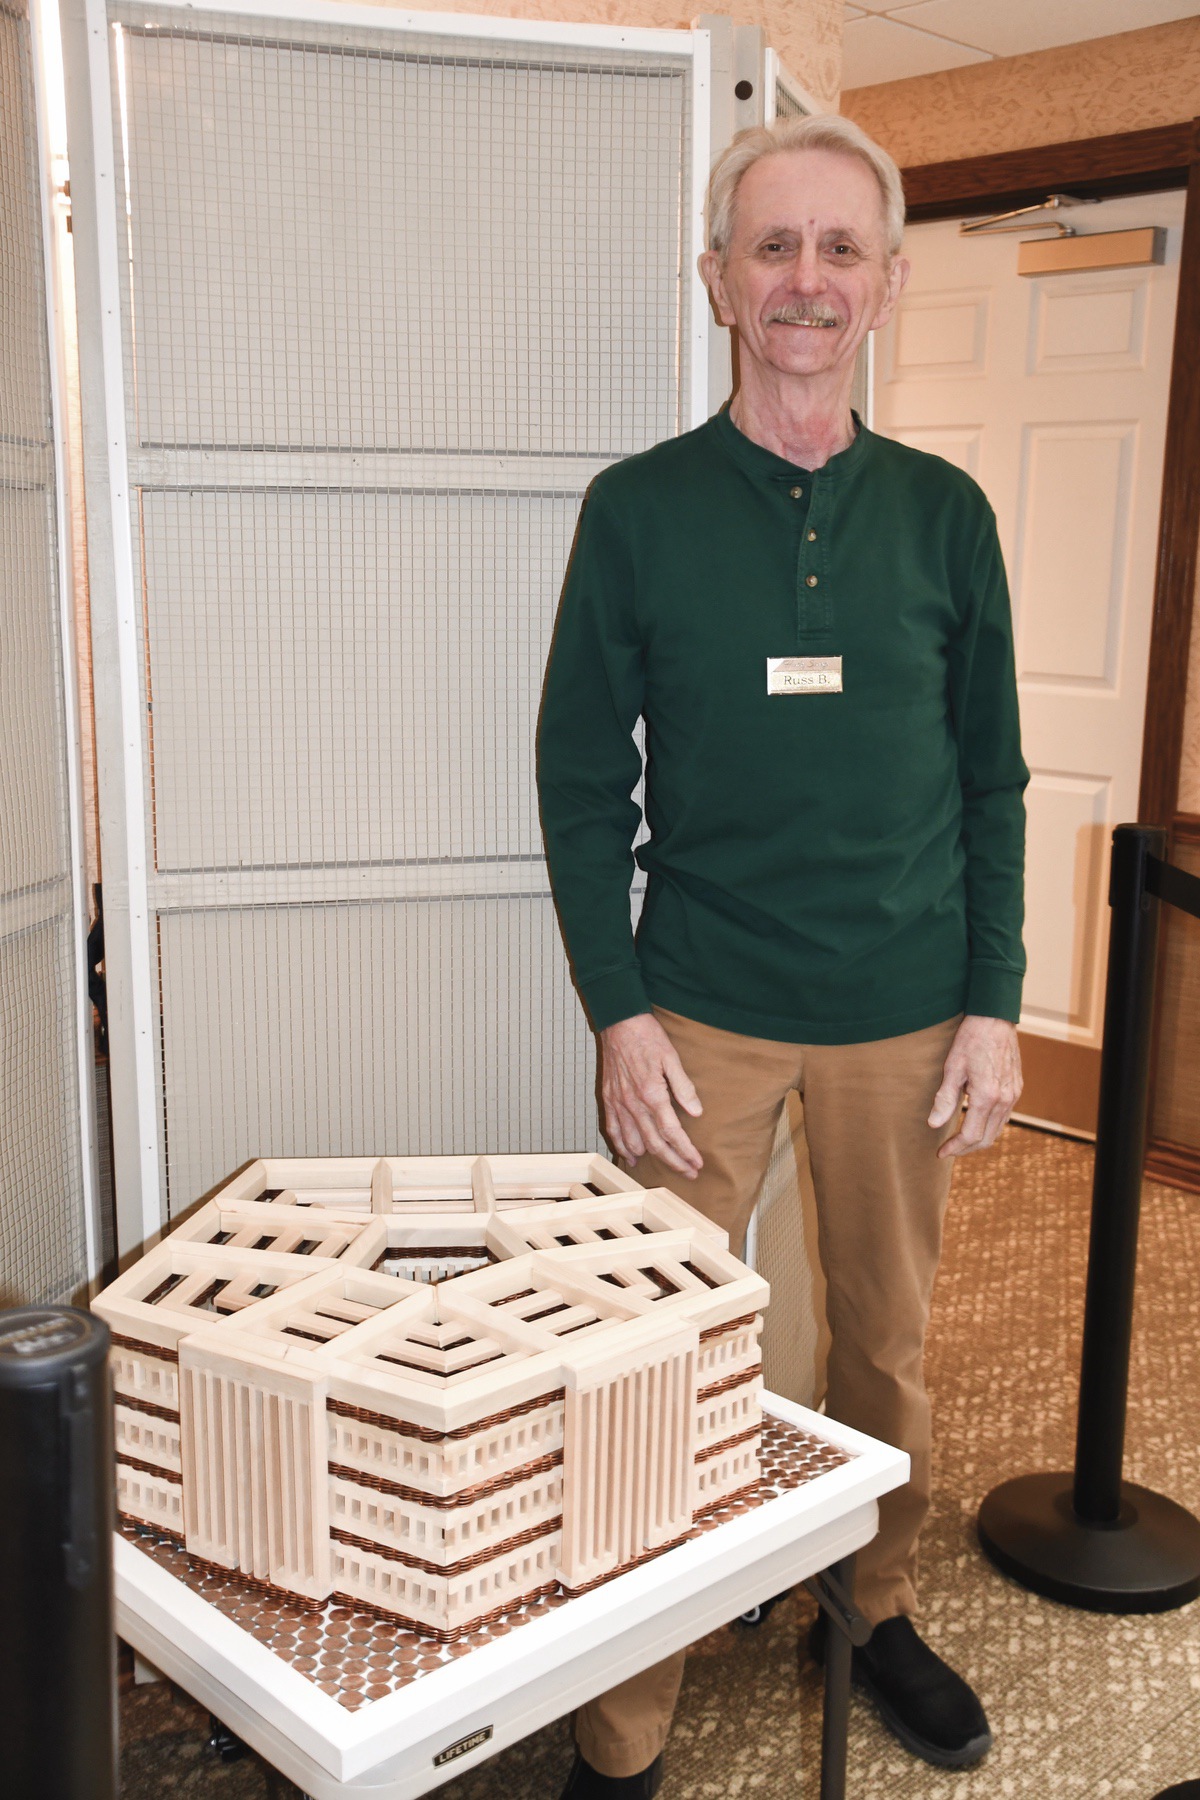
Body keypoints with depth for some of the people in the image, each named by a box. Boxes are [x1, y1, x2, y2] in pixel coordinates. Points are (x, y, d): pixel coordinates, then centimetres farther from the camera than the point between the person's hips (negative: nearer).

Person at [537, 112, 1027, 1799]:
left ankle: (881, 1610, 40)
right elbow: (582, 776, -1)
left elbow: (991, 776, 6)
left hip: (905, 1017, 2)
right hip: (700, 1015, -2)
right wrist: (618, 1008, -8)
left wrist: (994, 1004, 0)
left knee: (889, 1340, 16)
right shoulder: (637, 508, -1)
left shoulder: (943, 511, 4)